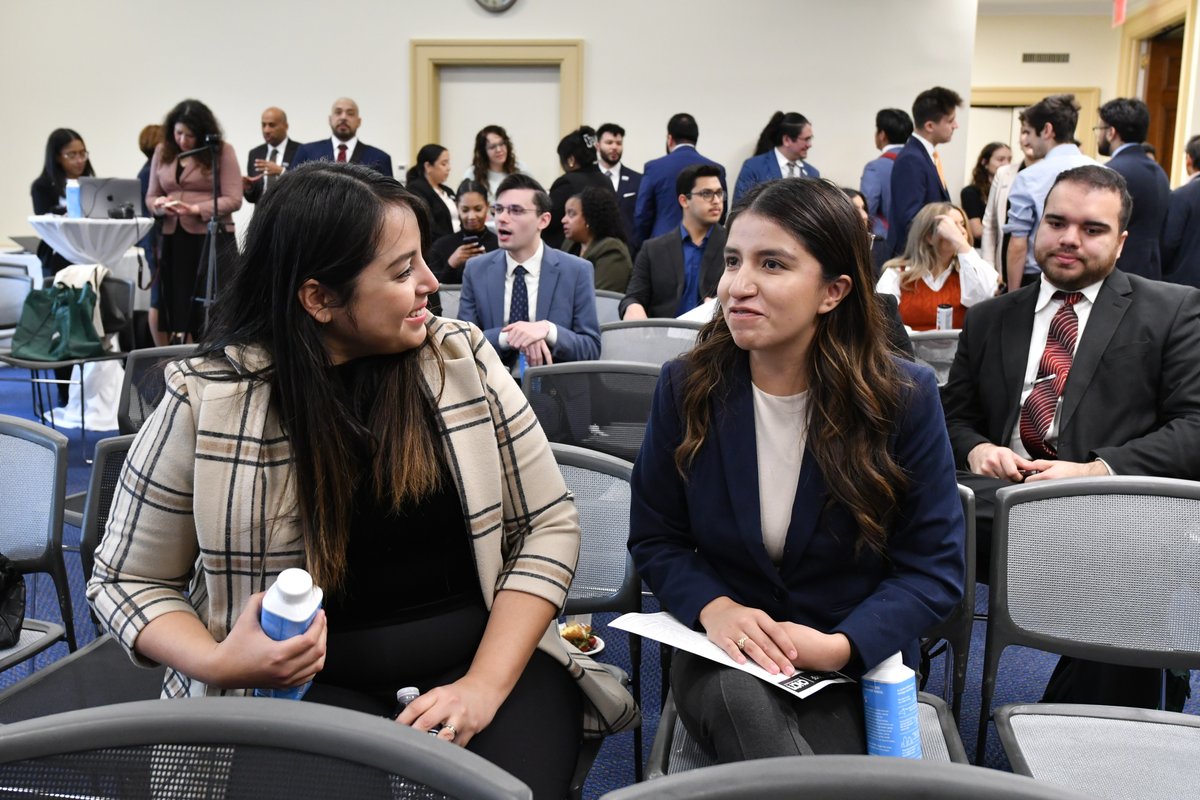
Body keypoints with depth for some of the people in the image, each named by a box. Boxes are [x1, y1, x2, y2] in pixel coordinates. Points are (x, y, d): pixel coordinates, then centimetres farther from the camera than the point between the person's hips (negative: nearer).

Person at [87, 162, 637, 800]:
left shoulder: (462, 357, -2)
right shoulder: (206, 401, -7)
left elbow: (548, 525, -1)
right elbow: (128, 578, 4)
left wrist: (484, 685, -12)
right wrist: (216, 663, -17)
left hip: (484, 654, 2)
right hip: (309, 683, -1)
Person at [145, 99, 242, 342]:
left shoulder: (222, 151, -1)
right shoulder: (162, 152, 13)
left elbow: (233, 200, -8)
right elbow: (150, 196, 16)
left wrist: (195, 209, -18)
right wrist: (159, 204, -7)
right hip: (173, 240, 4)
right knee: (176, 308, 0)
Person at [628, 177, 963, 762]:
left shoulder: (903, 399, -10)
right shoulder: (686, 387, -5)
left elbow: (933, 568, -5)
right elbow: (654, 538, 3)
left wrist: (841, 645, -22)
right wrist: (714, 607, -18)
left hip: (857, 664, -1)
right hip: (723, 653, 1)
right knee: (738, 696, -34)